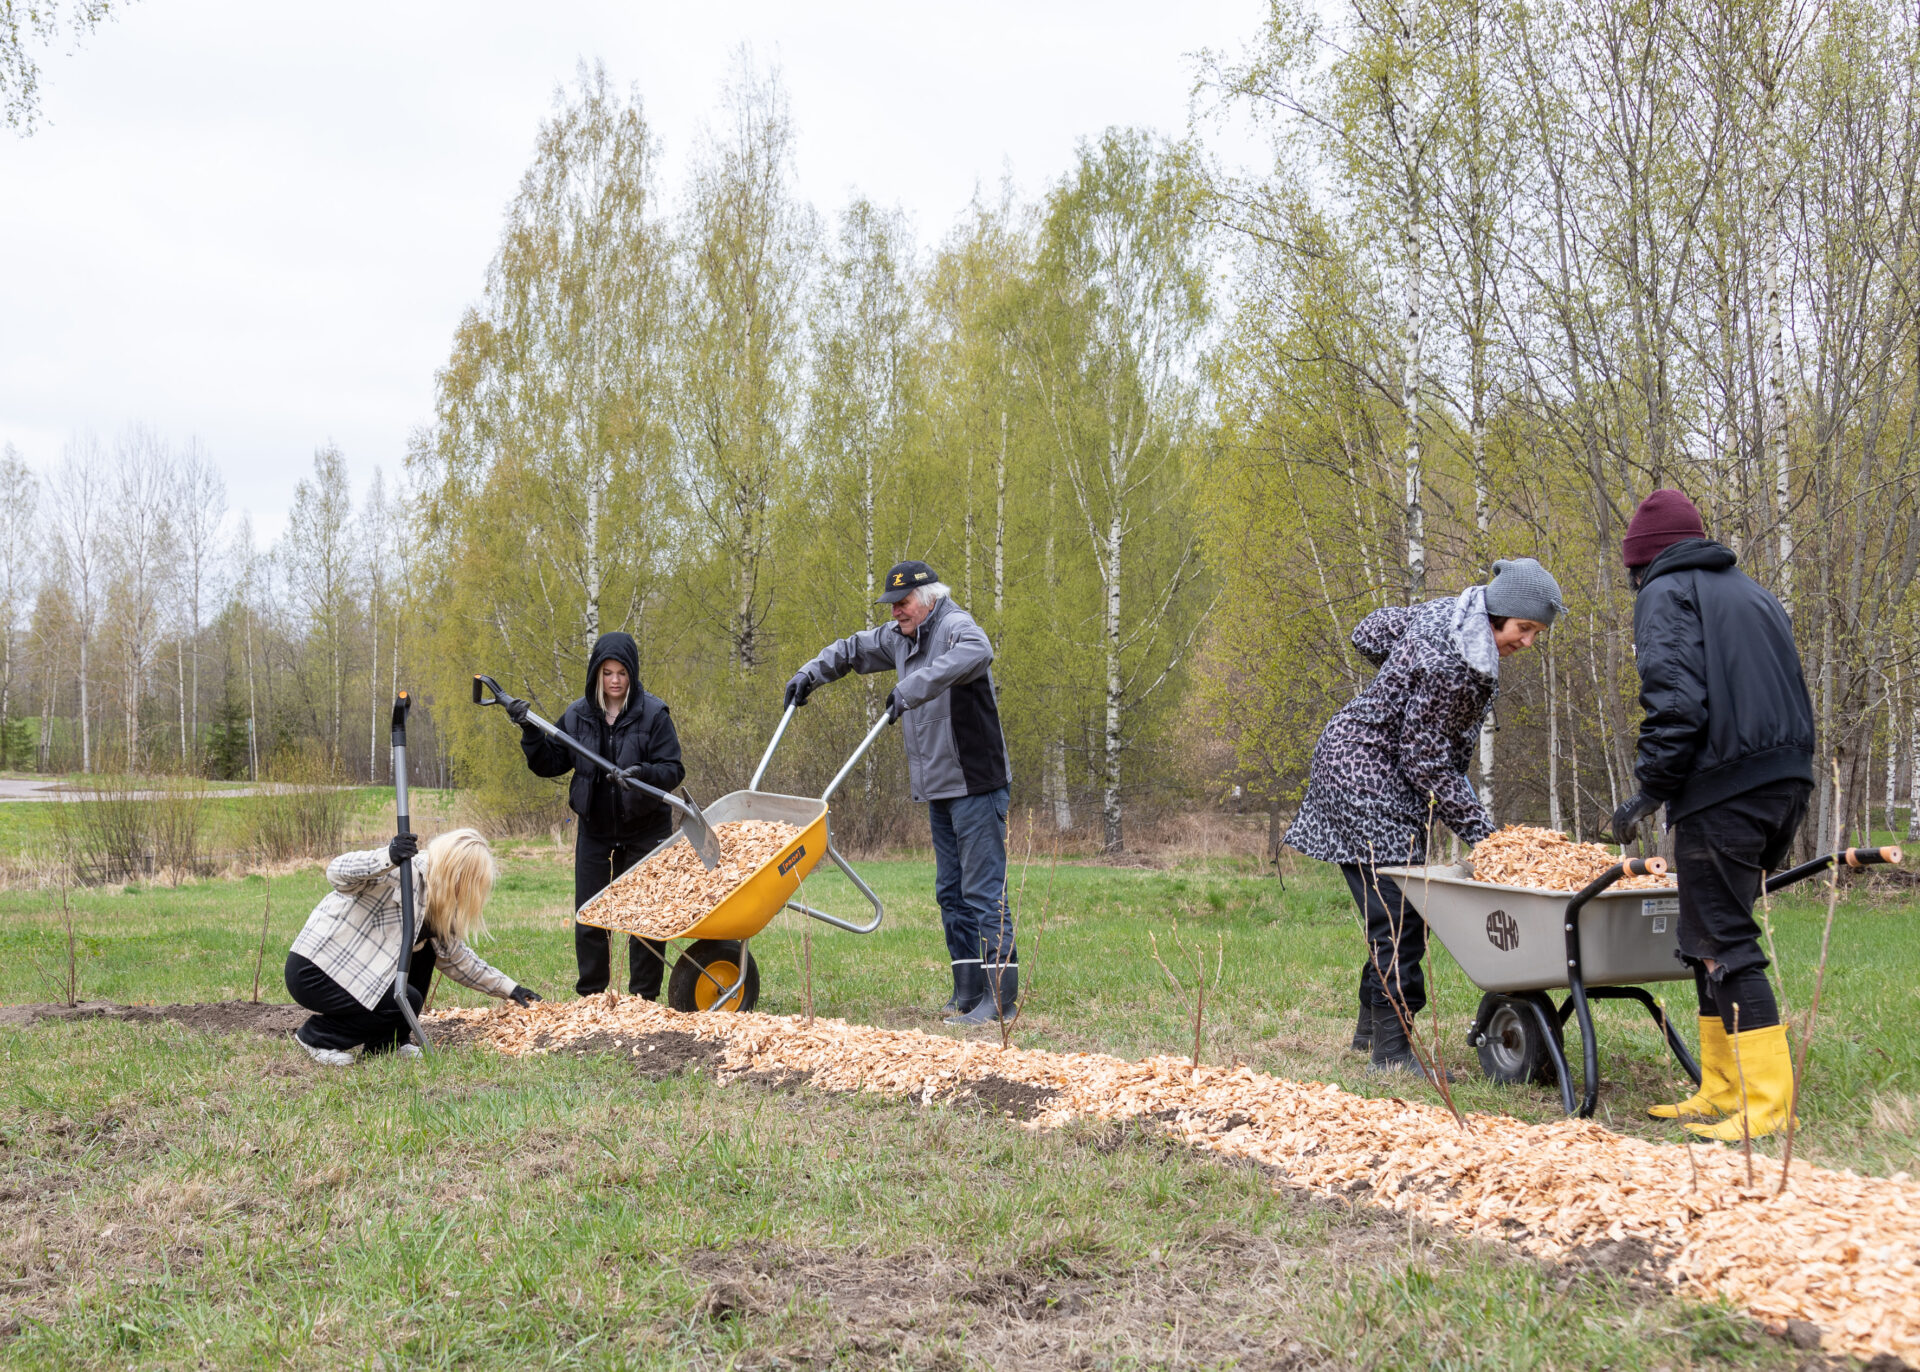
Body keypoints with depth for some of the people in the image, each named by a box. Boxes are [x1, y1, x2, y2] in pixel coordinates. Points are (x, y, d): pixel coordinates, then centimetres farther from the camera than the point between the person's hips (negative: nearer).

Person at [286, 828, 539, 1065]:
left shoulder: (435, 902, 9)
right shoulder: (405, 871, -19)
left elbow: (455, 957, 20)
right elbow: (336, 874, -31)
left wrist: (508, 988, 18)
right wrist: (388, 858, -49)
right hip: (314, 971, -9)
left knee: (423, 950, 4)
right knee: (406, 1002, -17)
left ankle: (386, 1044, 9)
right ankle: (317, 1036, -2)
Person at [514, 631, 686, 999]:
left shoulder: (653, 713, -9)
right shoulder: (578, 716, 2)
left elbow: (674, 770, -12)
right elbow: (549, 764, 7)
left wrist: (644, 773, -31)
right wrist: (530, 731, -8)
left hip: (645, 830, -3)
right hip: (596, 832, 3)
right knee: (588, 919, 7)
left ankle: (644, 998, 13)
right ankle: (589, 997, 20)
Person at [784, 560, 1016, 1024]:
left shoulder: (955, 626, -14)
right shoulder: (901, 638, 14)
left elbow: (975, 654, -39)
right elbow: (854, 649, 32)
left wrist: (912, 687, -43)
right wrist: (811, 673, 22)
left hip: (976, 785, -9)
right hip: (940, 791, 9)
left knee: (983, 890, -10)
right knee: (951, 893, 11)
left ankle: (999, 998, -8)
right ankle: (968, 993, 17)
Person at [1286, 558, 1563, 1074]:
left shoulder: (1446, 612, 2)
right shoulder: (1449, 665, -26)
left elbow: (1369, 633, 16)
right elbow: (1425, 760, -20)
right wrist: (1478, 828, -15)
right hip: (1364, 776, -10)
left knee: (1399, 912, 14)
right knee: (1399, 914, -12)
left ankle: (1371, 1026, 24)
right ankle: (1392, 1049, -9)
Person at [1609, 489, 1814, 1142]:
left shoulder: (1666, 593, -1)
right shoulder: (1751, 593, 24)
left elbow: (1676, 703, -15)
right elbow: (1786, 694, 22)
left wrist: (1648, 792, -8)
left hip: (1722, 790, -8)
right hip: (1788, 782, 8)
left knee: (1723, 946, -6)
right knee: (1712, 943, 15)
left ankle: (1768, 1102, -8)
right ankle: (1720, 1091, 16)